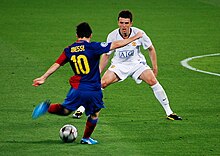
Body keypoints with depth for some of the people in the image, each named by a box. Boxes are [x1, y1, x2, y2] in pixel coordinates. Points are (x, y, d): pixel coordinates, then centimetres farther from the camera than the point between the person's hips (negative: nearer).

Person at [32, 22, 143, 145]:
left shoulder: (69, 50, 4)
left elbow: (56, 65, 7)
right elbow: (116, 45, -11)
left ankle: (47, 107, -8)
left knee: (65, 110, 18)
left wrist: (43, 78, 16)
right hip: (94, 90, -3)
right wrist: (135, 38, -1)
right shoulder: (93, 47, -10)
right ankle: (86, 138, 28)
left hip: (77, 88, 3)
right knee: (95, 114, 20)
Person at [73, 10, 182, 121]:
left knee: (153, 81, -21)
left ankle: (169, 112, -9)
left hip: (137, 63, 0)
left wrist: (155, 68, -1)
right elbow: (106, 55, -2)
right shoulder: (112, 36, -17)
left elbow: (151, 49, -1)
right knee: (102, 83, -20)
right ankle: (81, 109, -9)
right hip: (119, 65, 0)